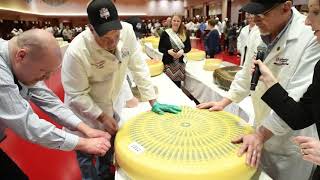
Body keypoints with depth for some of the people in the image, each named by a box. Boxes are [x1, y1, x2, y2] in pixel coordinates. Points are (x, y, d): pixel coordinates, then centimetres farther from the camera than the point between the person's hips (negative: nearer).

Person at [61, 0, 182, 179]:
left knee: (110, 149, 27)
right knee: (89, 158, 15)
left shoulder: (127, 31, -20)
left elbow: (139, 66, -13)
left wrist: (153, 101, -13)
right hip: (86, 115, -4)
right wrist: (102, 117, -17)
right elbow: (77, 95, -21)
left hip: (110, 105, 5)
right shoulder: (77, 52, -32)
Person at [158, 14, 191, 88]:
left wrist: (182, 51, -13)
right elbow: (160, 48, 0)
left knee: (178, 83, 6)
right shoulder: (165, 33, -2)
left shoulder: (184, 34, 6)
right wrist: (168, 51, -19)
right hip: (168, 62, -2)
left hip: (180, 62, 2)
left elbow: (188, 47, 8)